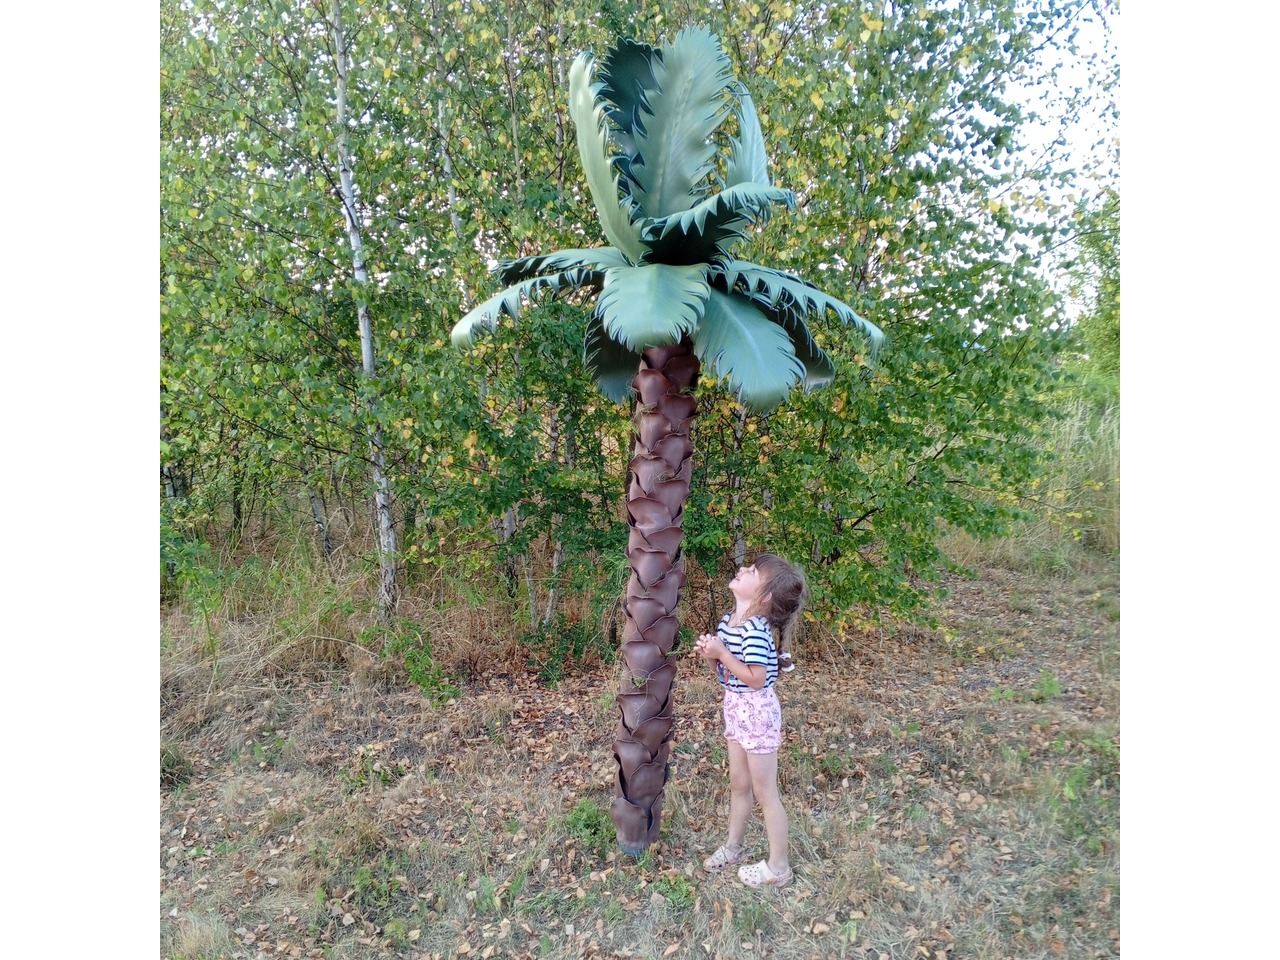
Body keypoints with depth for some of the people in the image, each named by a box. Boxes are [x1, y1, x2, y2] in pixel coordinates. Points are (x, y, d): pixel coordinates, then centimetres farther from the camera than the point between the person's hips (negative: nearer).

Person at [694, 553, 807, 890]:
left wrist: (722, 654, -26)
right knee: (738, 784, 23)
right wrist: (709, 654, -9)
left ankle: (778, 867, 22)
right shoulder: (727, 621, 1)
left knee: (764, 792, 6)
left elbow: (756, 679, -28)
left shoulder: (756, 631, -26)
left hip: (757, 712, -8)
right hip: (736, 709, 8)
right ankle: (734, 845, 40)